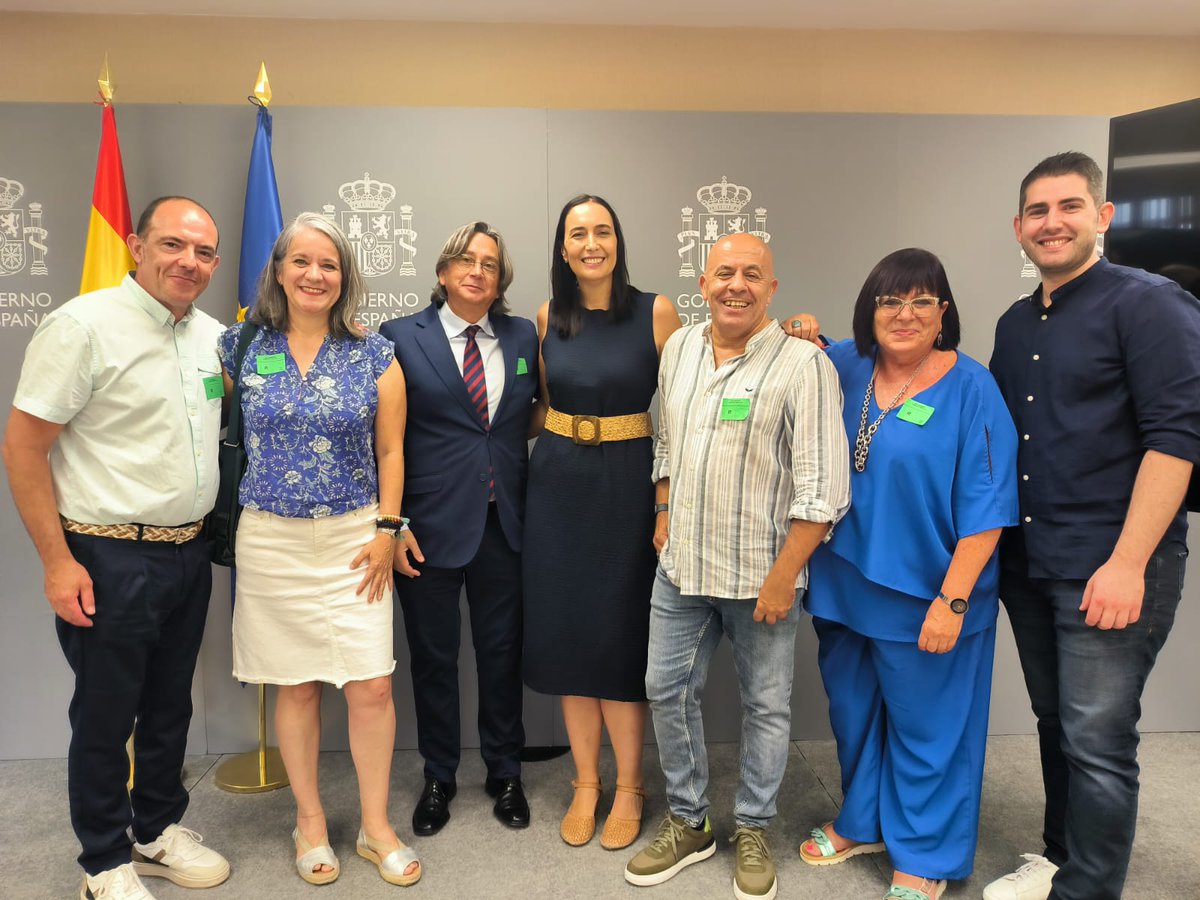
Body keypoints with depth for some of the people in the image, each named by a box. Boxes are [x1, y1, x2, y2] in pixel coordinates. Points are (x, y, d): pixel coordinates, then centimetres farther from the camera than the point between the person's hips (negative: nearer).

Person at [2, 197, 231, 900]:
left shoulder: (213, 336, 6)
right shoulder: (84, 326, -13)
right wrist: (58, 561, -15)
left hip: (190, 553, 6)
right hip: (111, 559, -6)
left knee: (171, 705, 19)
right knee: (106, 715, 9)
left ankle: (160, 829, 39)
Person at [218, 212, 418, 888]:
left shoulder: (375, 355, 1)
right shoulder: (241, 347, 2)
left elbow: (390, 451, 4)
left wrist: (386, 529, -2)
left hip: (355, 540, 0)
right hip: (271, 541, 1)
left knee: (372, 686, 0)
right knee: (296, 685, 10)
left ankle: (377, 826, 20)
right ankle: (311, 820, 30)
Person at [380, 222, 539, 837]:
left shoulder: (523, 337, 6)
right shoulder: (401, 337, -2)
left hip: (505, 521, 2)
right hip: (432, 520, -2)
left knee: (502, 651, 13)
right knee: (433, 655, 11)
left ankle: (504, 774, 33)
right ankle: (438, 778, 32)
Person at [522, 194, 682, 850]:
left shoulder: (655, 311, -6)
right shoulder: (548, 317, 6)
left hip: (627, 483, -3)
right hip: (557, 482, 4)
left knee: (620, 633, 3)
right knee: (567, 630, 9)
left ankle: (628, 790, 22)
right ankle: (585, 783, 26)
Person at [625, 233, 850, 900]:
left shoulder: (803, 363, -13)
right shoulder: (679, 348, 6)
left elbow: (821, 485, -15)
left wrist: (784, 574, -17)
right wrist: (664, 514, 13)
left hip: (761, 575, -5)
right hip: (681, 566, 5)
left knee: (767, 706, 10)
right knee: (667, 690, 13)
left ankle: (754, 831, 33)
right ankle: (689, 824, 33)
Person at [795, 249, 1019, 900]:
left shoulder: (970, 388, -12)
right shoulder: (843, 366, 1)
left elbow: (985, 509, -13)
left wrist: (952, 601, -17)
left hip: (921, 596, -5)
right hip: (843, 583, 5)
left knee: (924, 725, 10)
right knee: (853, 711, 21)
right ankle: (863, 823, 45)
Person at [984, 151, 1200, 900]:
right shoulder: (1016, 324, 12)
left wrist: (1127, 564, -19)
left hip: (1110, 568, -6)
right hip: (1027, 564, 7)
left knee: (1098, 744, 0)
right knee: (1056, 725, 18)